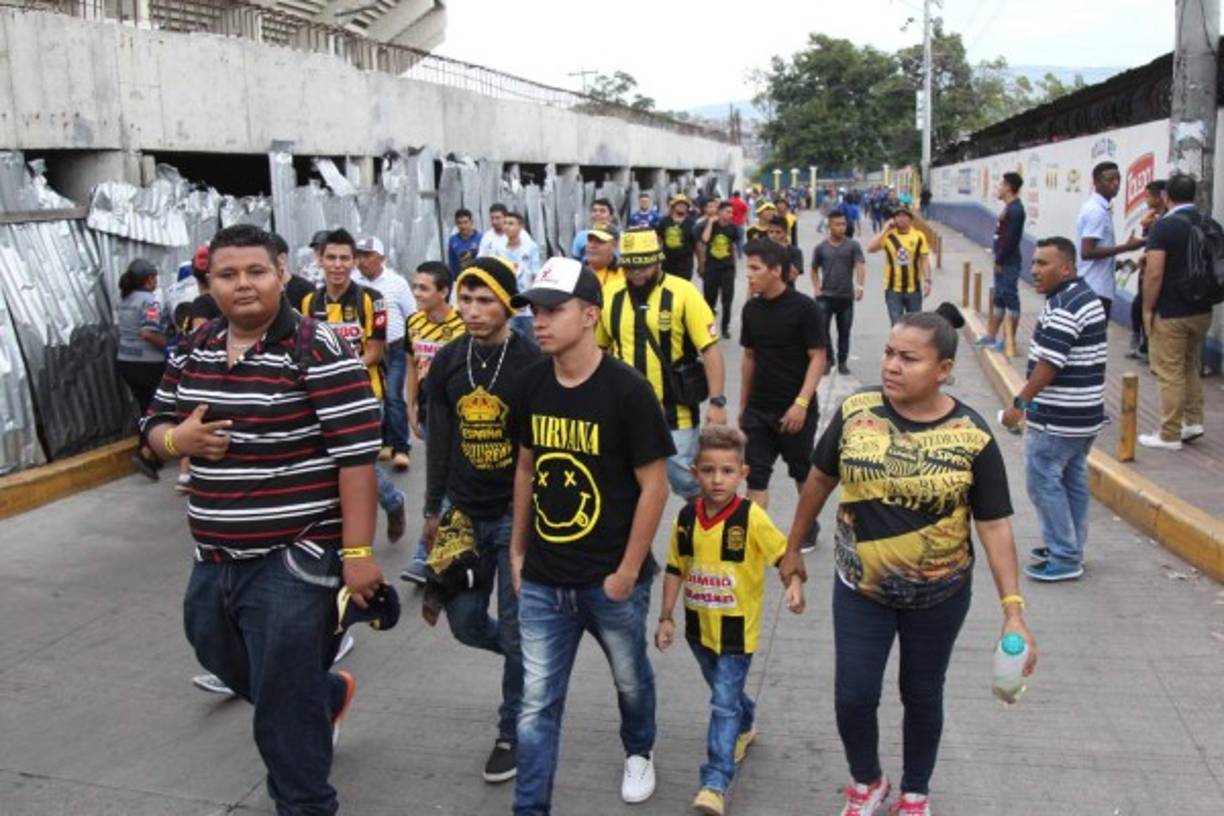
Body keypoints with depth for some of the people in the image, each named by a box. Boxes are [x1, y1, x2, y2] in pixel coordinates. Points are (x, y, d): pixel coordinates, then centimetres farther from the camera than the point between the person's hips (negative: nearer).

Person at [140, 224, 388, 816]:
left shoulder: (318, 351, -14)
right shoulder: (194, 351, 8)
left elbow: (357, 454, -17)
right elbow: (154, 427, 18)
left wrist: (357, 552, -19)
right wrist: (176, 439, -7)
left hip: (293, 562, -8)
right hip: (215, 561, 8)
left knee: (285, 708, 3)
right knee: (223, 660, 28)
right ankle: (328, 694, 54)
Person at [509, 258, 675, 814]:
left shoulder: (627, 390, -17)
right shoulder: (532, 383, -2)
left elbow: (654, 486, -14)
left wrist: (628, 570, -13)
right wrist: (518, 547, 10)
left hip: (611, 578, -3)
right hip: (543, 579, 3)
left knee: (630, 679, 22)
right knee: (537, 702, 6)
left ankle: (639, 753, 50)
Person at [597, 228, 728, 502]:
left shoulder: (682, 293, -10)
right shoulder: (609, 295, 2)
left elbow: (710, 349, -11)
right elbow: (597, 349, 14)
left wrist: (717, 401, -17)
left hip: (674, 413, -3)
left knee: (688, 481, 6)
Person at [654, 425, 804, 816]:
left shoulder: (751, 517, -18)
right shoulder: (687, 518, -5)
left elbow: (784, 552, -11)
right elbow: (675, 569, 3)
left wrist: (794, 585, -30)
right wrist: (666, 617, 3)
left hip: (738, 628, -5)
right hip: (699, 625, 5)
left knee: (724, 703, -5)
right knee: (723, 691, 25)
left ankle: (716, 783, 1)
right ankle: (745, 726, 54)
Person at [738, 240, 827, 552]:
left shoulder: (804, 307, -12)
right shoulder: (751, 309, 4)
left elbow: (818, 358, -12)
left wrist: (801, 403, -21)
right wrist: (743, 404, 14)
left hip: (794, 409, -4)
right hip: (758, 409, 4)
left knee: (803, 472, 13)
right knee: (756, 475, 0)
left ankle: (808, 528, 34)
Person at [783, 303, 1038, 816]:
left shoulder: (972, 437, -15)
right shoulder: (855, 412, -11)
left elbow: (994, 526, -12)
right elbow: (820, 480, 2)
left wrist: (1013, 610, -17)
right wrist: (793, 549, 10)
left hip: (939, 596, -1)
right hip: (860, 588, 1)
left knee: (922, 697, 17)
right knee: (853, 698, 5)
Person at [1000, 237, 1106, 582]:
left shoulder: (1063, 307, -21)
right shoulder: (1088, 296, 12)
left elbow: (1048, 364, -24)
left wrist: (1020, 404, -18)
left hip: (1057, 418, -10)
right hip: (1085, 413, 10)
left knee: (1043, 480, -3)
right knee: (1073, 479, 17)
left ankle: (1064, 559, 2)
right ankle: (1070, 549, 28)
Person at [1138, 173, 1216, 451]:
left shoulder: (1164, 226, -15)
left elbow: (1154, 273, -20)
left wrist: (1147, 309, -11)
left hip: (1171, 313, -7)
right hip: (1202, 310, 7)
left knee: (1170, 373, 0)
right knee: (1191, 367, 22)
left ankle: (1169, 435, 5)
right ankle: (1193, 421, 25)